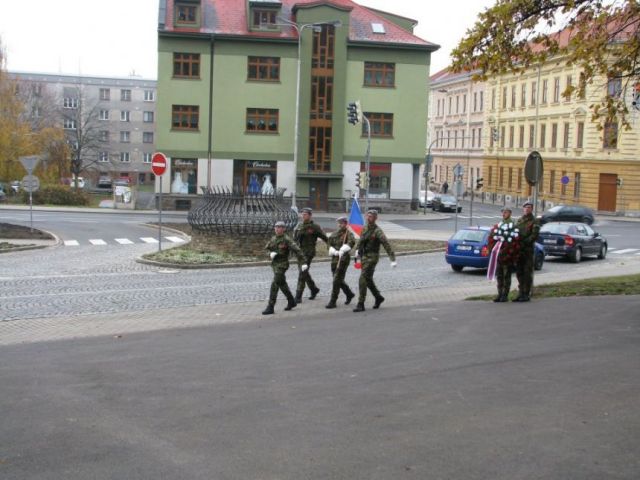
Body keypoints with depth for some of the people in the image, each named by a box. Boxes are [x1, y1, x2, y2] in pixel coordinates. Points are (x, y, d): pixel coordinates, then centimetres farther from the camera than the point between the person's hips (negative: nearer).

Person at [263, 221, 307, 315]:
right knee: (281, 283, 19)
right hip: (274, 264, 8)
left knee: (274, 285, -14)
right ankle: (291, 301, 35)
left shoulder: (287, 239, -14)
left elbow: (297, 250, -18)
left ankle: (270, 307, -12)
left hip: (282, 265, -8)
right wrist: (271, 253, -11)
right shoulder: (273, 239, 8)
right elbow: (266, 249, 12)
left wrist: (303, 263, -23)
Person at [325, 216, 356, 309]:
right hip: (334, 259, 7)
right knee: (339, 280, 17)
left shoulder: (348, 233, -7)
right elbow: (330, 245, 10)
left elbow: (352, 242, -27)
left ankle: (332, 302, -4)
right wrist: (335, 252, -11)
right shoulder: (334, 234, 13)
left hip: (343, 259, -7)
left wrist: (342, 250, -38)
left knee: (336, 280, -9)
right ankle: (349, 294, 39)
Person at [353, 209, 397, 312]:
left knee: (363, 280, -14)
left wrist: (393, 260, -23)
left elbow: (387, 245, -18)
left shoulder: (378, 231, -15)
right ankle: (378, 297, 36)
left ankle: (361, 304, -10)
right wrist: (357, 249, 17)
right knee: (368, 279, 16)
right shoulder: (365, 228, 8)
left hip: (372, 257, -8)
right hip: (364, 257, 8)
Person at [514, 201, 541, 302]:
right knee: (519, 272, 7)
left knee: (527, 273, -4)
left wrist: (525, 242, -20)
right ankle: (521, 293, 13)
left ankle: (527, 294, -2)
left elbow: (534, 235, -11)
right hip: (518, 249, 6)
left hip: (529, 249, -5)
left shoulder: (534, 221, 1)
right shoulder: (519, 221, 18)